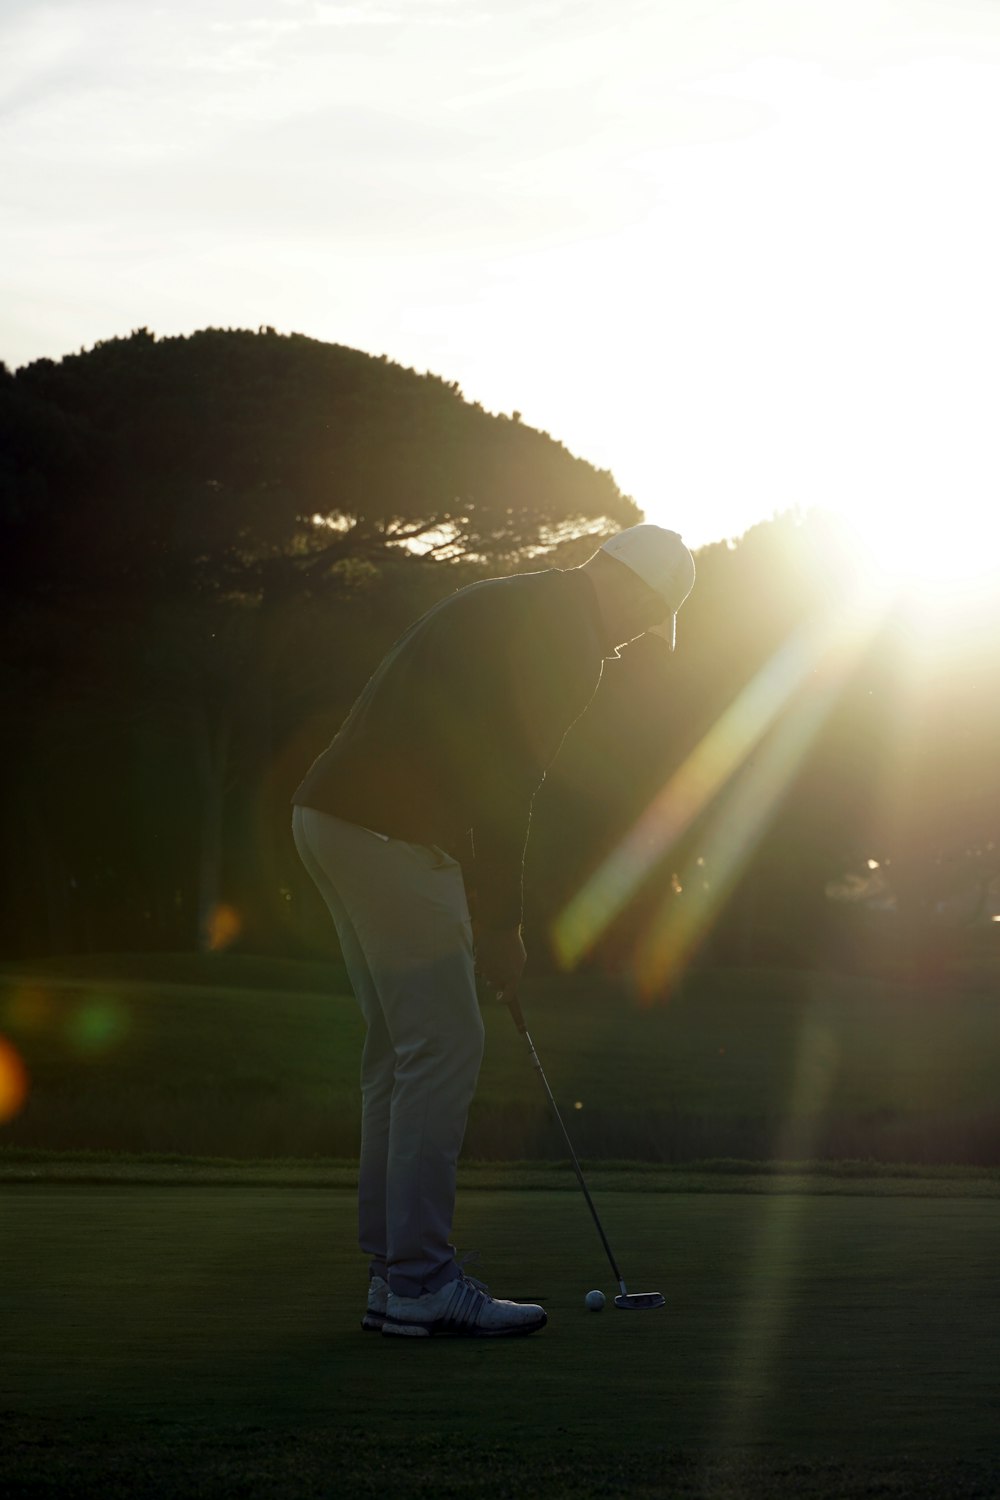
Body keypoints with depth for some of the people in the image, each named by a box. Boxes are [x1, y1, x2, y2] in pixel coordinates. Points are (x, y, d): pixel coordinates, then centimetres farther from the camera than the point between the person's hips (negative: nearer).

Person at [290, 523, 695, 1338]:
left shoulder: (508, 606, 23)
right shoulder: (567, 638, -7)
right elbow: (508, 786, -11)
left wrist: (483, 909, 21)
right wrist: (502, 924, -2)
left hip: (329, 813, 10)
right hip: (390, 832, -10)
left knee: (400, 1049, 14)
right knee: (443, 1047, -5)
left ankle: (396, 1271, 17)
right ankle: (421, 1283, -2)